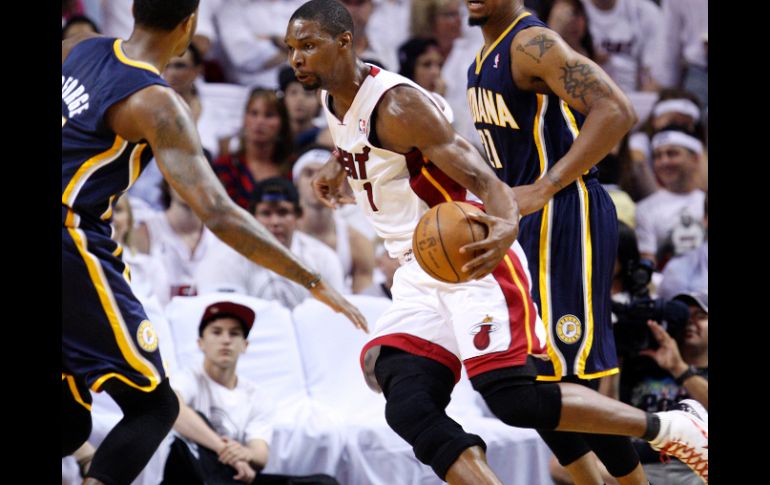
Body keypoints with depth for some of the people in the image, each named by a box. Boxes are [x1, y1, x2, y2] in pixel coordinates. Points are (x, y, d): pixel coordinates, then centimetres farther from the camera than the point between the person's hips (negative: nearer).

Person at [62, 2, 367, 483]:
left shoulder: (80, 48, 8)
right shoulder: (157, 104, -15)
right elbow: (219, 215, -22)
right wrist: (314, 282, -19)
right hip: (76, 253, -8)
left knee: (71, 423, 15)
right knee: (154, 406, 1)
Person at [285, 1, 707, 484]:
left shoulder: (396, 104, -19)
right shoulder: (336, 103, 9)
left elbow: (480, 176, -26)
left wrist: (507, 224, -46)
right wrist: (337, 164, 22)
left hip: (473, 258, -9)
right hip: (420, 274, 9)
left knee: (515, 398, -18)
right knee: (409, 409, -10)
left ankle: (670, 428, -2)